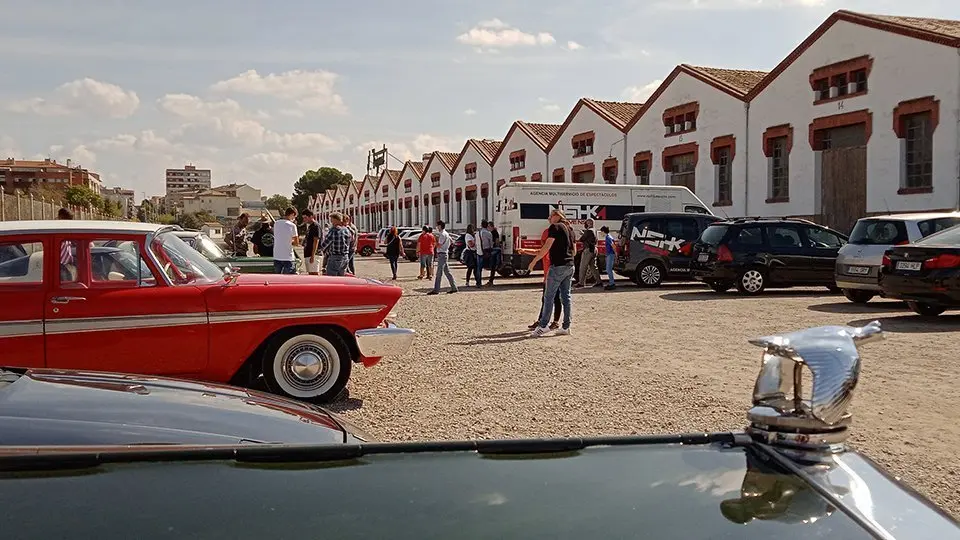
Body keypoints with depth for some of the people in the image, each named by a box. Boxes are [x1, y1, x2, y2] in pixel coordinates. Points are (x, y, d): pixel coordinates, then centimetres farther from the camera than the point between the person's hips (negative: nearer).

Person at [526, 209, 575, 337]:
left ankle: (543, 326, -5)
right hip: (570, 266, 8)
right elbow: (574, 250, 21)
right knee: (565, 296, 9)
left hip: (558, 266, -8)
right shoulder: (570, 229, 17)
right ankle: (566, 327, 9)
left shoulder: (555, 227, -7)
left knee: (548, 296, -5)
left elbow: (547, 246, -15)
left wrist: (534, 260, -12)